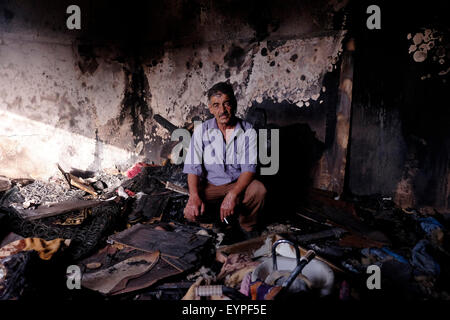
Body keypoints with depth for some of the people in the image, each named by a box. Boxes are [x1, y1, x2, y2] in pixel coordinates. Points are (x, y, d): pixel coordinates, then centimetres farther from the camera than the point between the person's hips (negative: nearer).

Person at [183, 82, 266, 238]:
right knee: (190, 212, -26)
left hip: (239, 184, -1)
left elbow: (249, 168, -15)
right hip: (210, 186, 1)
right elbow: (193, 168, -9)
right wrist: (194, 196, -28)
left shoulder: (247, 131, -8)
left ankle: (248, 226, -3)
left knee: (259, 189, -33)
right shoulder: (201, 131, -5)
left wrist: (233, 194, -33)